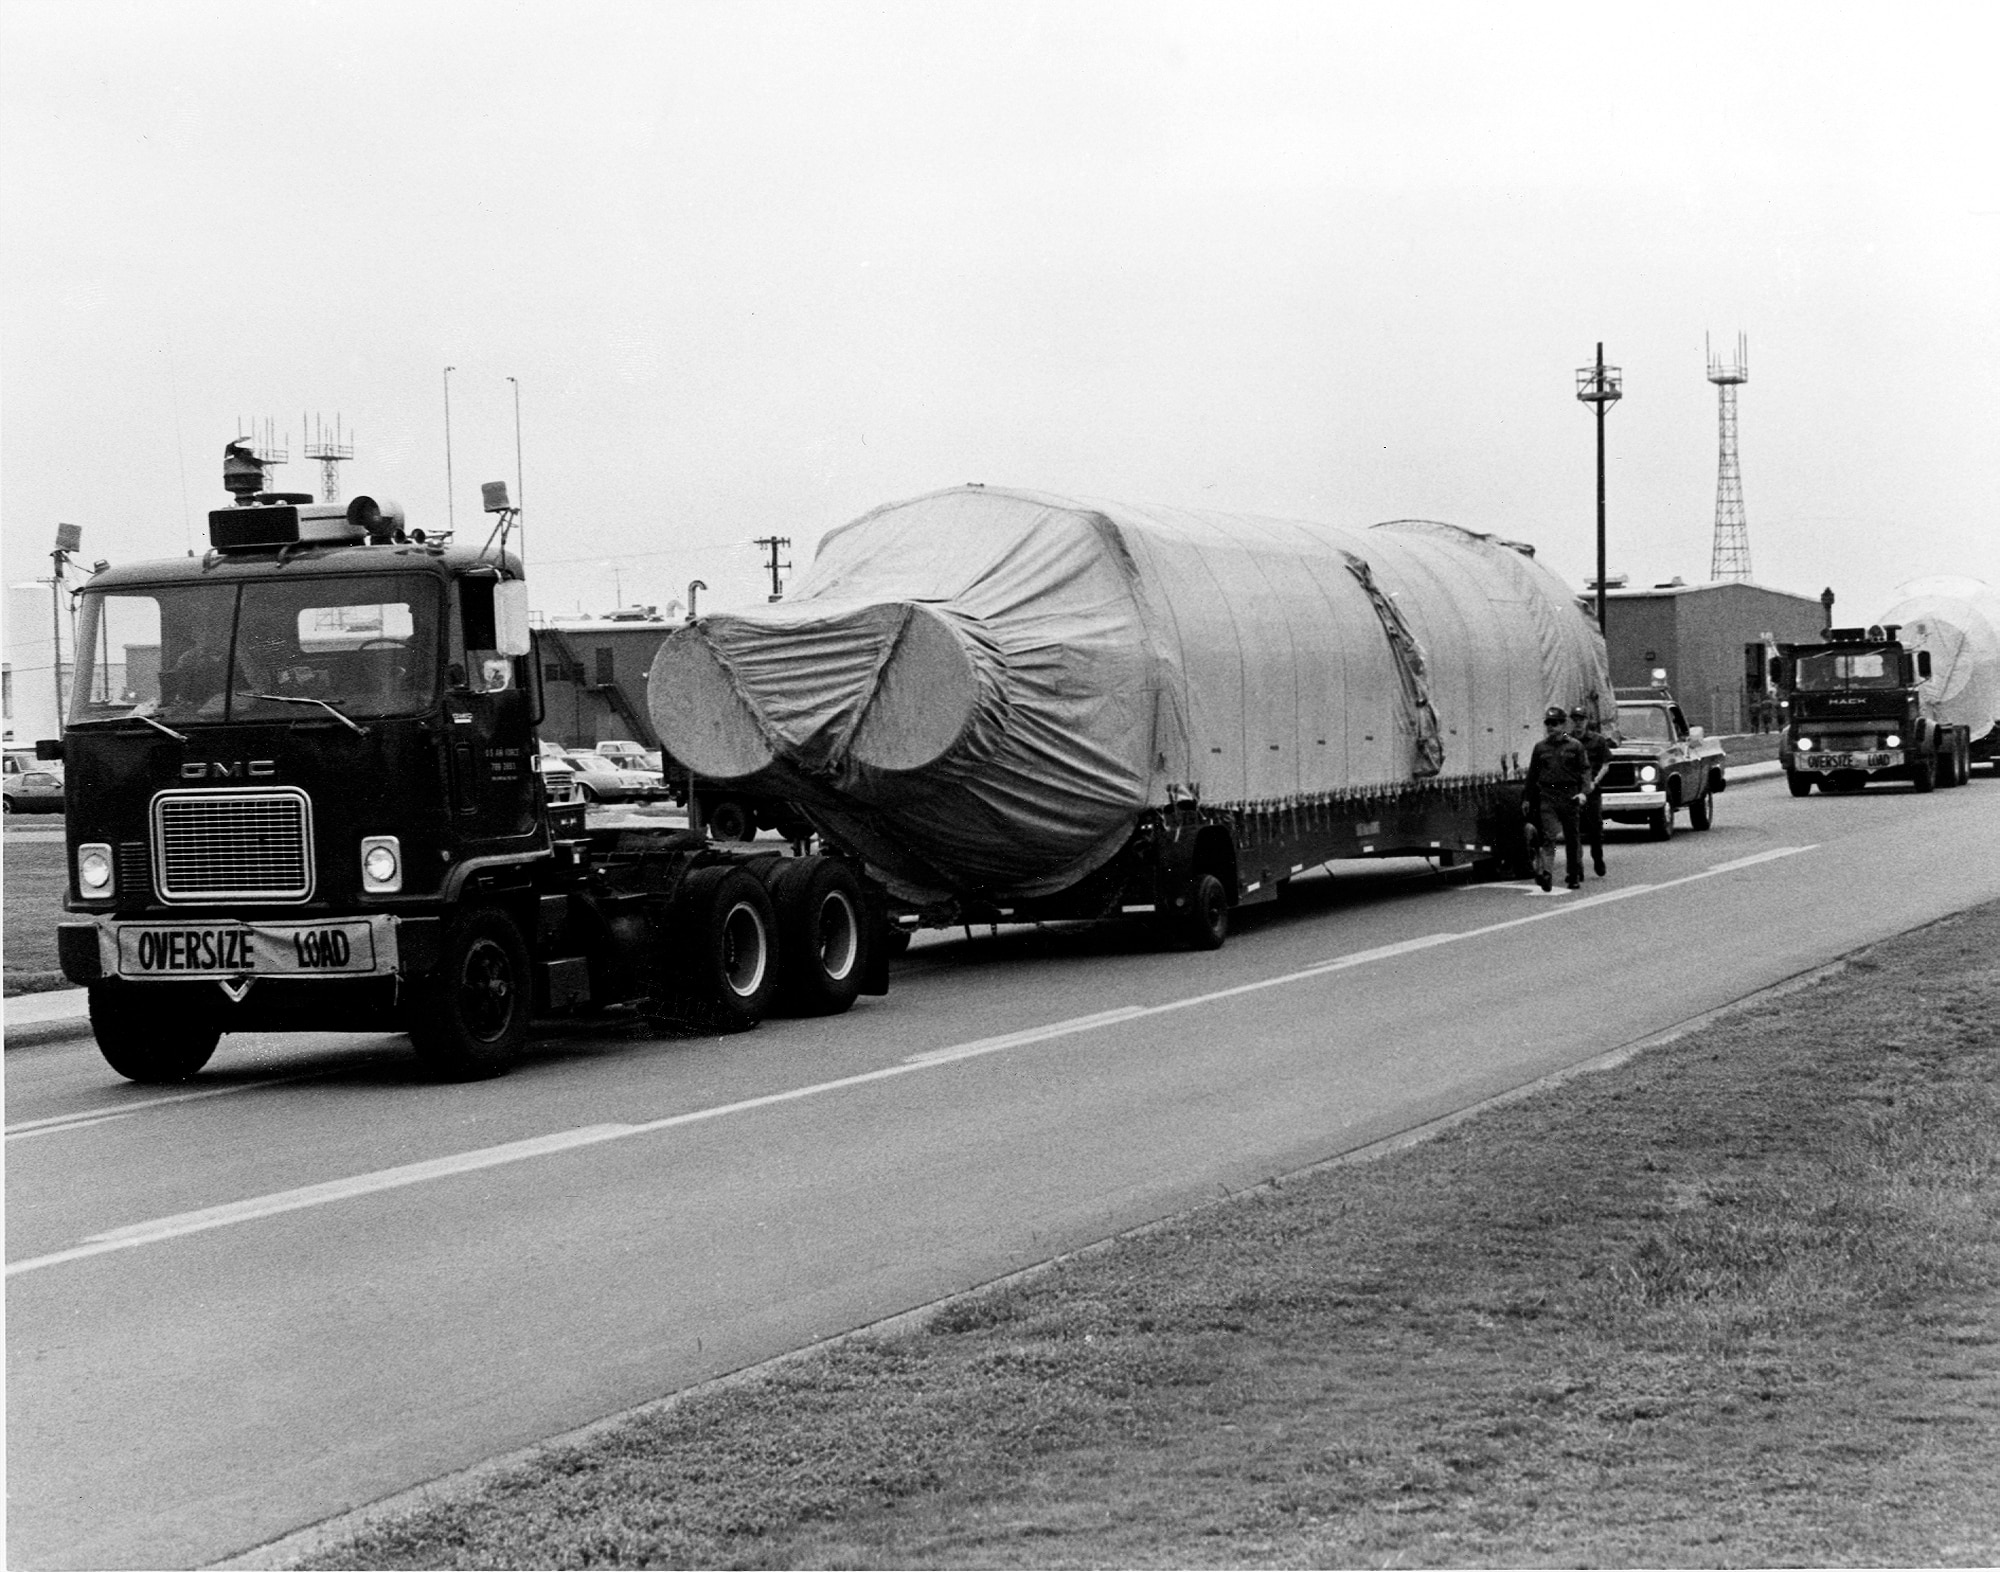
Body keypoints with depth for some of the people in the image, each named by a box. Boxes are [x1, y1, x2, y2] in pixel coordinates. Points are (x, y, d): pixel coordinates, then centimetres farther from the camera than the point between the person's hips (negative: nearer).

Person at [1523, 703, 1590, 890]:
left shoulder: (1575, 746, 4)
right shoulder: (1540, 747, 10)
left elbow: (1585, 770, 1)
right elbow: (1532, 774, 16)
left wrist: (1583, 792, -13)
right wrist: (1527, 799, 15)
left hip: (1569, 796, -1)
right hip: (1546, 796, 1)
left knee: (1571, 838, 7)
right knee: (1548, 836, -12)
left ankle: (1574, 875, 19)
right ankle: (1546, 873, -21)